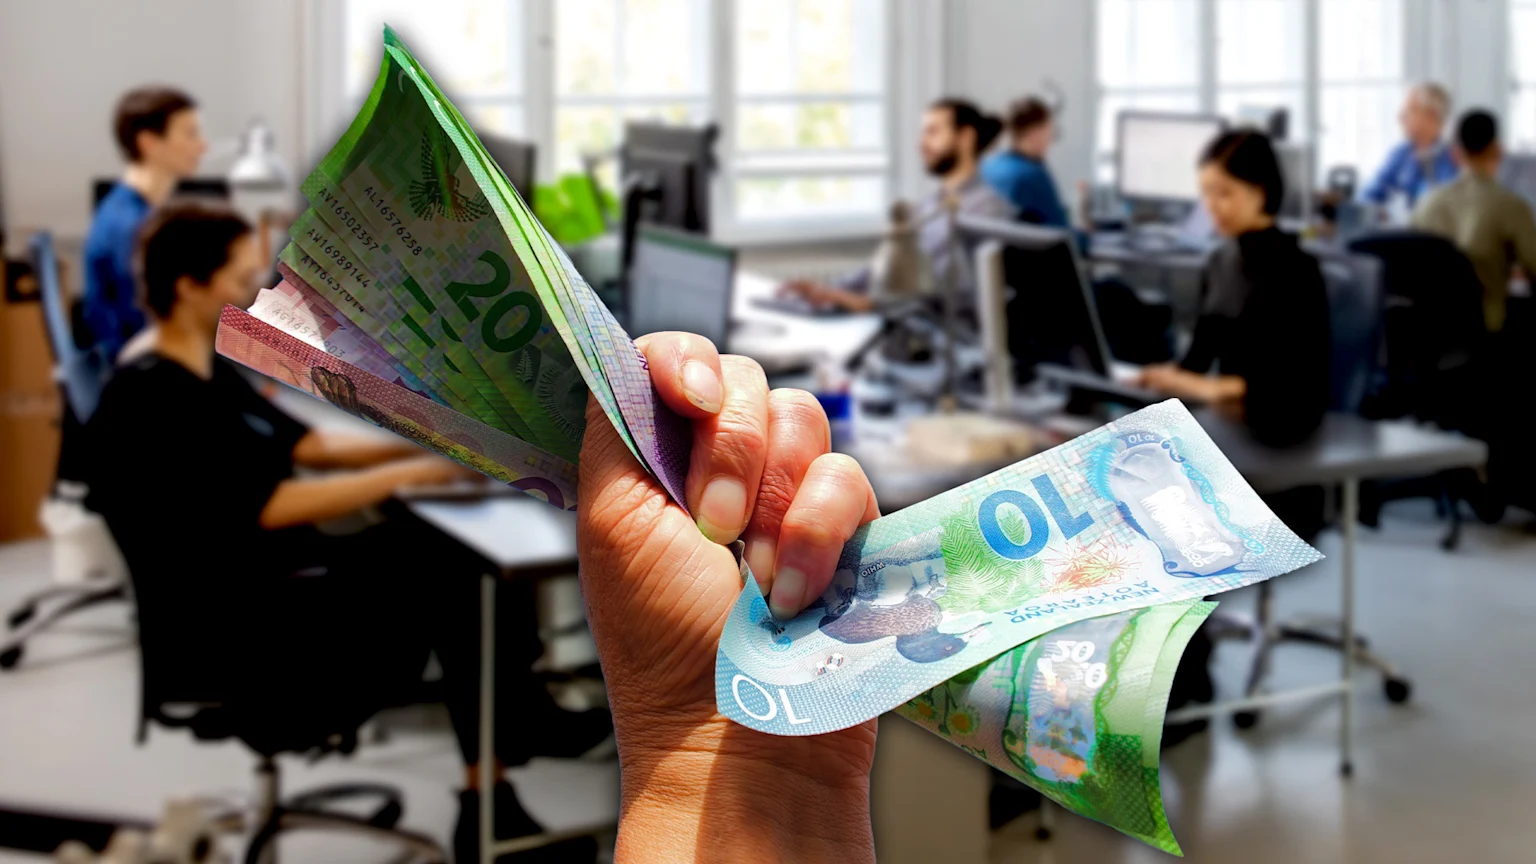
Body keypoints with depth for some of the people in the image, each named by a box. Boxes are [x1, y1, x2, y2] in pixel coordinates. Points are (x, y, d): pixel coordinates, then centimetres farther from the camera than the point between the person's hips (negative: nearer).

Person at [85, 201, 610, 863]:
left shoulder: (208, 370, 11)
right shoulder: (150, 397, -19)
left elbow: (309, 446, 17)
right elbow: (271, 506, -24)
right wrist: (410, 475, -21)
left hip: (282, 581, 9)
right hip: (240, 628, -9)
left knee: (465, 559, -7)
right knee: (458, 586, -14)